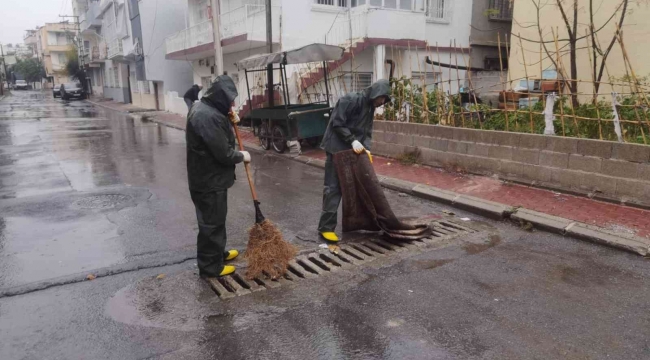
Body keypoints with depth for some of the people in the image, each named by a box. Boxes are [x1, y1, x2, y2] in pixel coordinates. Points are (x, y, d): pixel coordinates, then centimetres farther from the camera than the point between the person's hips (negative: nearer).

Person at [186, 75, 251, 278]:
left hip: (207, 177, 11)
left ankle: (219, 253, 39)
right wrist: (242, 156, -8)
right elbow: (223, 153, -26)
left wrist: (230, 122, 5)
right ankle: (210, 266, 15)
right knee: (211, 223, 2)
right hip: (209, 180, -11)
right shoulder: (207, 116, -26)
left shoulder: (205, 109, 8)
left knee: (216, 220, 23)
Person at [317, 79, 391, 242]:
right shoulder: (350, 100, -15)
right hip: (337, 149, -8)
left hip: (353, 151, 9)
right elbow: (337, 123, -19)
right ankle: (326, 227, -1)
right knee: (333, 188, -7)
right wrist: (353, 140, -22)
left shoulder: (370, 108, 12)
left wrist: (366, 148, -7)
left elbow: (367, 132, 11)